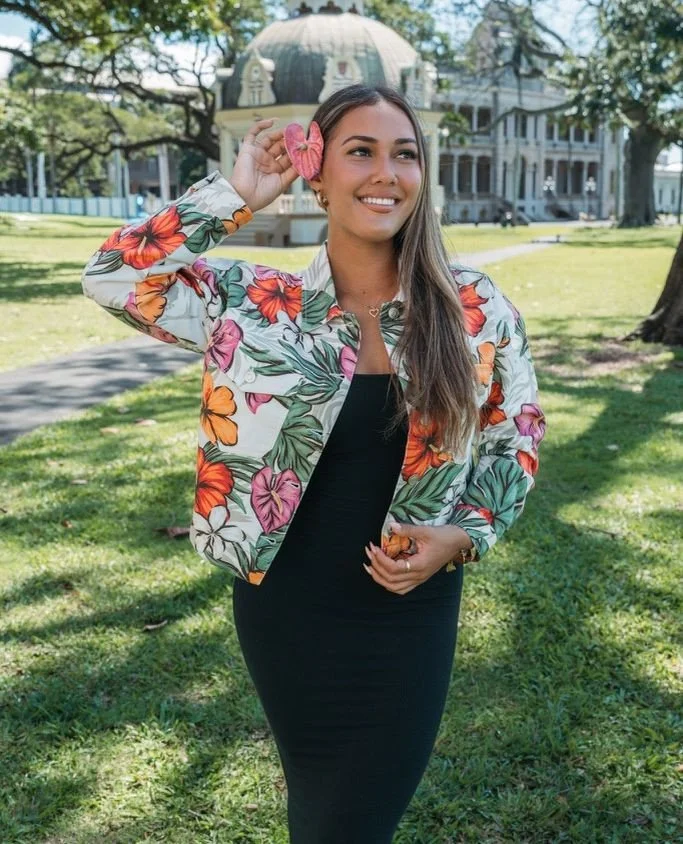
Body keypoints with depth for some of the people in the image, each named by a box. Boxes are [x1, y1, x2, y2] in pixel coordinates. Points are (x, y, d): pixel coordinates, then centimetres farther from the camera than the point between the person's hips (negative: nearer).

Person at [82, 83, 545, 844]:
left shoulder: (476, 311, -7)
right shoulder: (257, 305, -7)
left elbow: (515, 438, 3)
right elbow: (113, 276, -13)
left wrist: (460, 535, -12)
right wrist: (237, 195, -14)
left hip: (408, 615, 0)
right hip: (284, 609, 1)